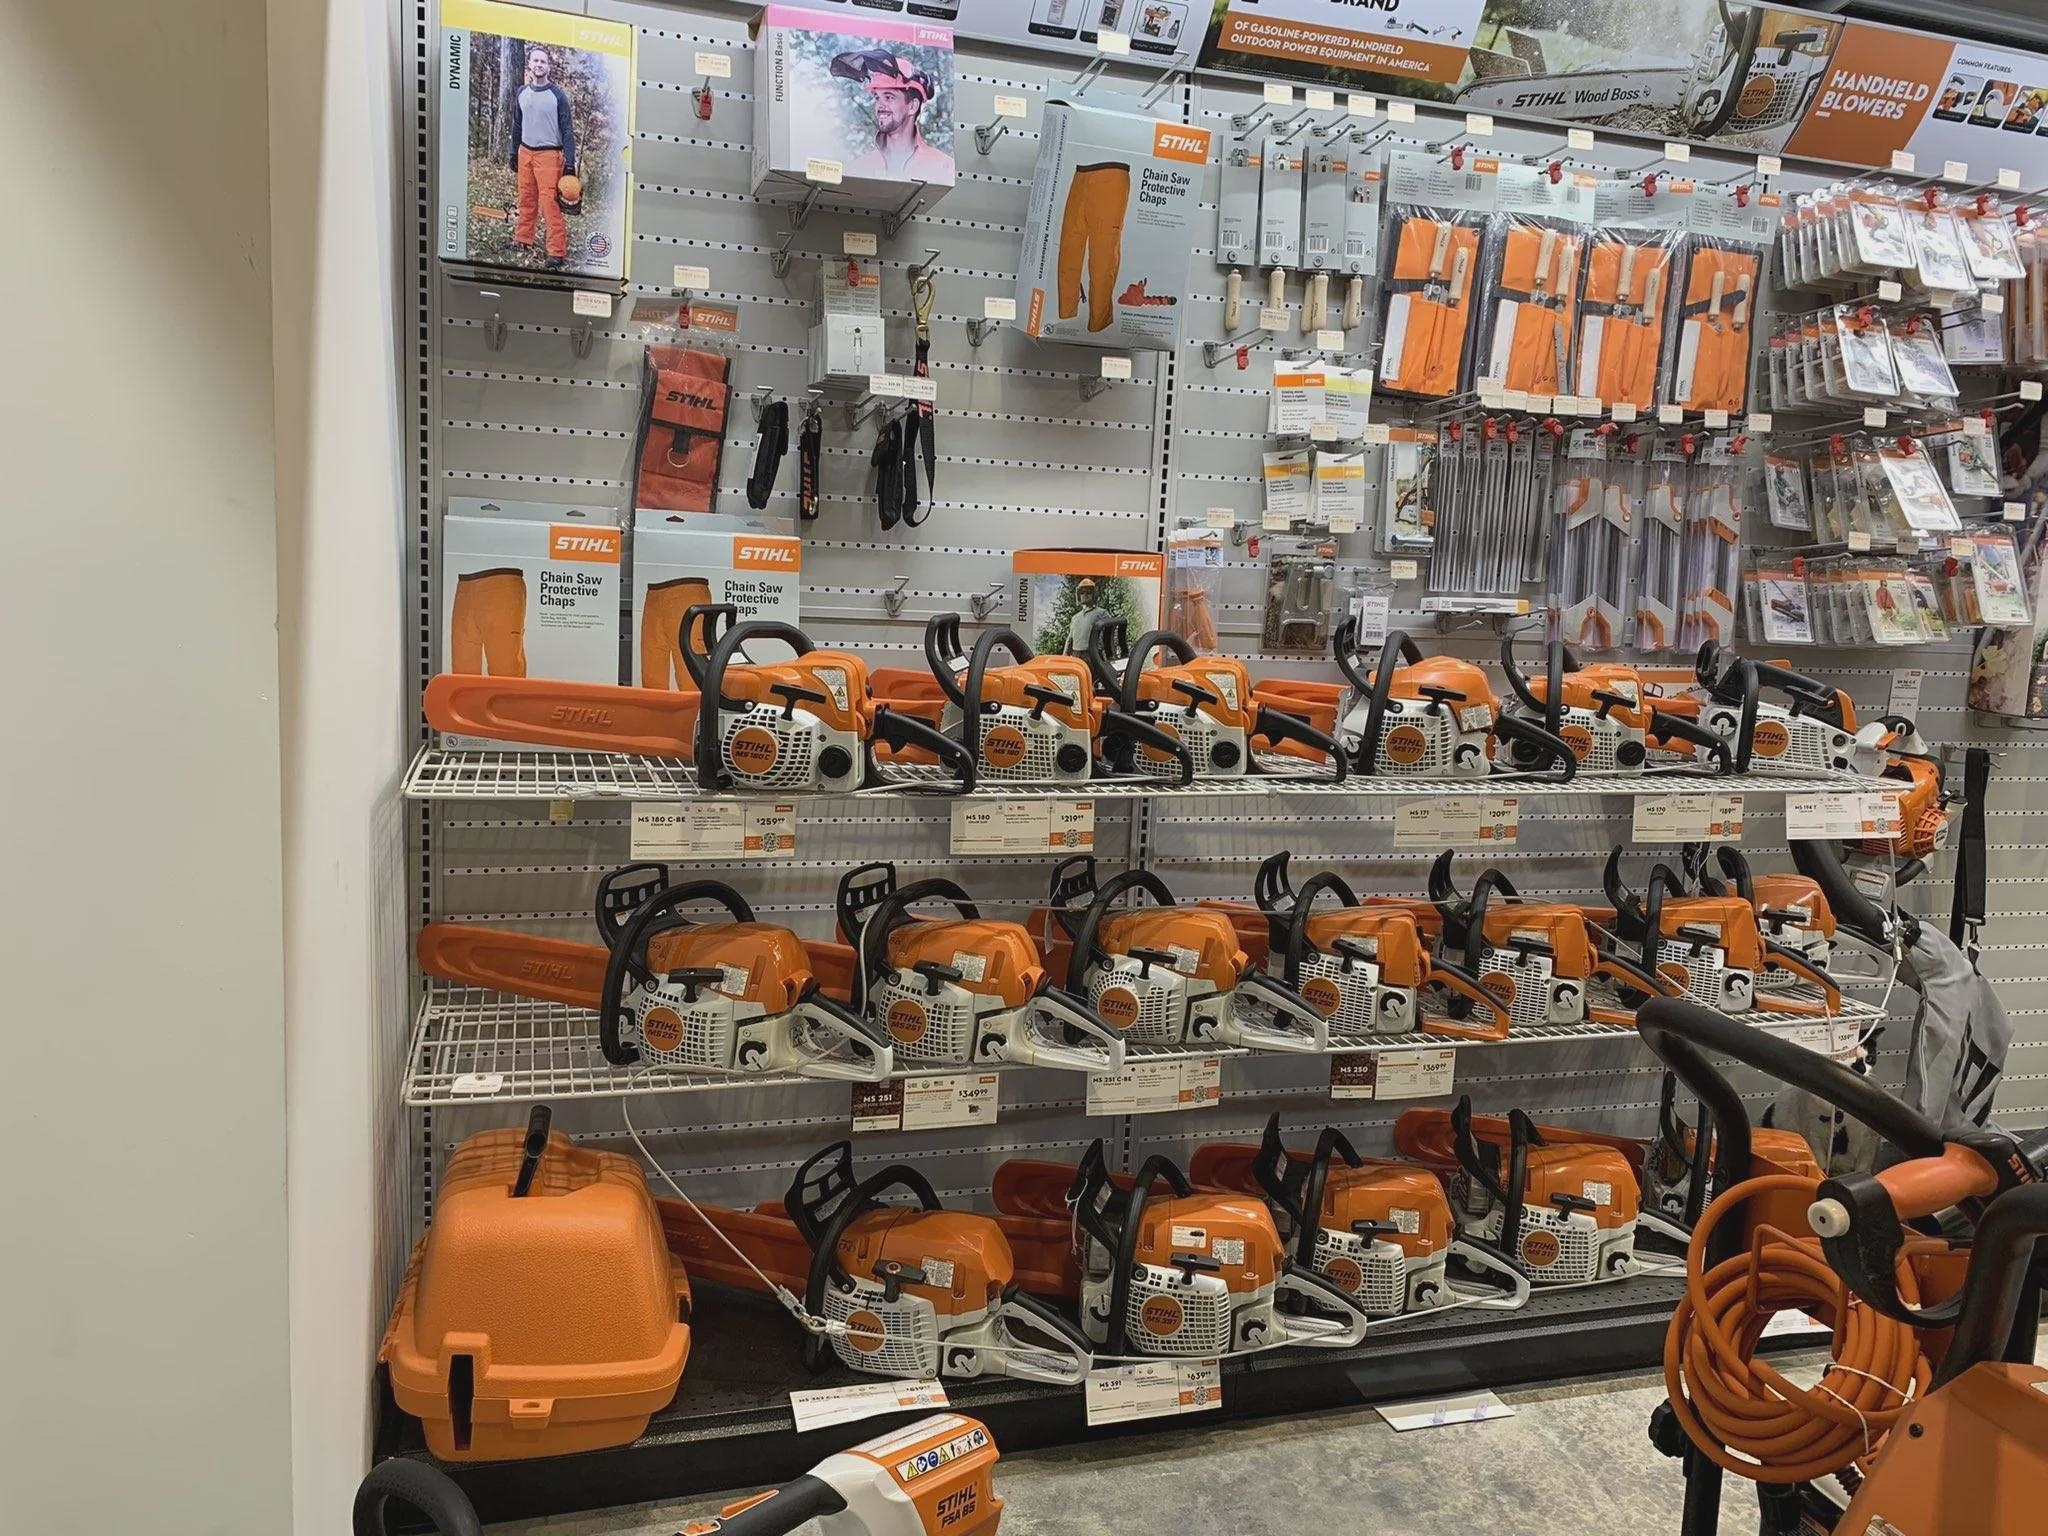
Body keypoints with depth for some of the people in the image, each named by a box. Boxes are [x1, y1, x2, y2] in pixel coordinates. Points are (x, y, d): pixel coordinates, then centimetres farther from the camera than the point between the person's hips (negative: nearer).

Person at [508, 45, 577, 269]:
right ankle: (523, 240, 26)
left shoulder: (558, 95, -5)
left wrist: (570, 163, -13)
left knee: (550, 203, -11)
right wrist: (513, 153, 19)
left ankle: (558, 253, -11)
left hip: (549, 155, -6)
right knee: (526, 200, 13)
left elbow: (567, 130, -7)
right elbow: (517, 125, 20)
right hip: (525, 152, 6)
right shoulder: (522, 93, 10)